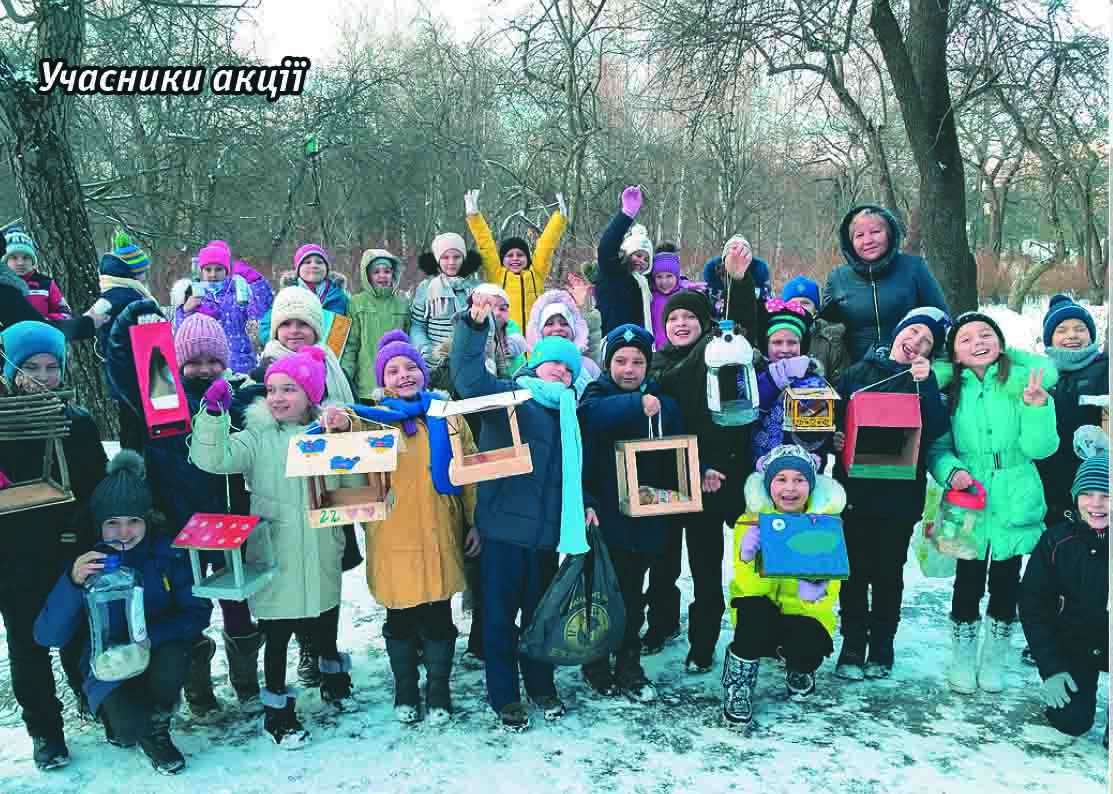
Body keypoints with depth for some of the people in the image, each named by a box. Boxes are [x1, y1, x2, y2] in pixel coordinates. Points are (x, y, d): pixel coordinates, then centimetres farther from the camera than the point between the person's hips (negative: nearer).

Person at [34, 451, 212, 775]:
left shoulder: (168, 551, -14)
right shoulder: (85, 562, -15)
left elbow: (198, 612, -13)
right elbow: (48, 637, -20)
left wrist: (146, 636, -29)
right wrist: (73, 582, -37)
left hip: (158, 656, 1)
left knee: (173, 656, -34)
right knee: (130, 724, -30)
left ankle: (156, 721, 0)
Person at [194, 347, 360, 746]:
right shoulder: (258, 437, -5)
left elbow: (354, 486, 2)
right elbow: (213, 459, -19)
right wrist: (213, 413, -29)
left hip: (321, 556, 3)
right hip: (276, 557, -2)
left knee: (325, 627, 21)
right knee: (276, 634, 8)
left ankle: (333, 677, 47)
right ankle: (277, 707, 26)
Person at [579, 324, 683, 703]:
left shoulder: (664, 404, 4)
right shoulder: (595, 398, -6)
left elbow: (679, 457, 6)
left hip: (644, 518, 3)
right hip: (601, 517, -3)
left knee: (632, 596, 16)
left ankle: (629, 668, 31)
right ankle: (596, 664, 29)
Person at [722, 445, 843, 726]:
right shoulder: (752, 521, -11)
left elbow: (830, 588, -11)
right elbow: (752, 589, -17)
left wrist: (817, 589, -34)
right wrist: (749, 557, -37)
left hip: (805, 613, 1)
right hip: (762, 619, -1)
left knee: (805, 647, -28)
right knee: (755, 608, -33)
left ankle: (799, 669, 12)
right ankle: (738, 681, -9)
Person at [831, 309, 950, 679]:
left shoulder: (926, 382, 4)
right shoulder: (859, 372, 7)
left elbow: (937, 430, -12)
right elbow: (831, 417, 10)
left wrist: (925, 384, -18)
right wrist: (833, 438, -10)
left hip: (899, 492, -1)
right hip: (855, 486, 1)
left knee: (888, 572, 8)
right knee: (854, 571, 5)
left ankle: (881, 649, 24)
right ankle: (852, 648, 18)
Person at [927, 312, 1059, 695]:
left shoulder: (1022, 382, -5)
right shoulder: (949, 389, -1)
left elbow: (1039, 448, -10)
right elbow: (937, 447, 2)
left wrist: (1037, 405, -24)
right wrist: (951, 470, -18)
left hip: (1014, 502, 0)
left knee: (1006, 581, 12)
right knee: (968, 581, 6)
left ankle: (994, 658, 30)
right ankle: (962, 657, 24)